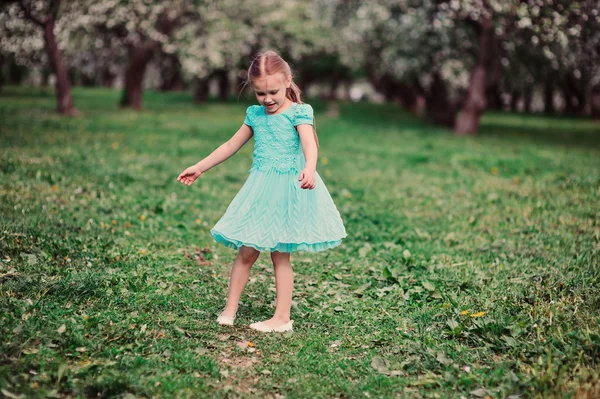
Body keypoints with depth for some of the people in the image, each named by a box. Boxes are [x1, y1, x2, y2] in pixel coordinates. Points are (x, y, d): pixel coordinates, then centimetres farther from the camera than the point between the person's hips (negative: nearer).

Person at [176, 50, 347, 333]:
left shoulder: (298, 112, -6)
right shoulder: (255, 114, 11)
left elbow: (309, 144, -23)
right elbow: (231, 146, 19)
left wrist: (309, 169, -44)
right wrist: (199, 168, 20)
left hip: (288, 189, -5)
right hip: (260, 189, 5)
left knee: (279, 254, -1)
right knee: (246, 252, 5)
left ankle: (282, 318, 8)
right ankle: (229, 310, 14)